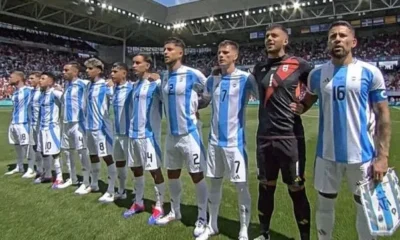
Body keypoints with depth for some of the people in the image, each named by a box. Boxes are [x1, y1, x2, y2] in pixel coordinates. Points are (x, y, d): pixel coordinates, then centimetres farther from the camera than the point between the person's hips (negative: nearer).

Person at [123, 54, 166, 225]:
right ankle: (138, 203, 31)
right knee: (136, 168, 15)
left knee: (155, 170, 0)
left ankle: (159, 207, 14)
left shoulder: (156, 83, -8)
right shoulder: (134, 85, 15)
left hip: (149, 133, -8)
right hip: (134, 133, 8)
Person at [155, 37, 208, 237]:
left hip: (189, 134, -7)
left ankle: (202, 218, 20)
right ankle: (175, 212, 37)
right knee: (172, 174, 17)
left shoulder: (192, 74, -12)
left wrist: (195, 106, -1)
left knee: (197, 176, 4)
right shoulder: (164, 78, 8)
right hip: (171, 135, 7)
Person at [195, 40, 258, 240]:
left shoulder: (245, 78, -7)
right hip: (215, 141, 5)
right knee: (215, 184, 15)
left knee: (241, 186, 3)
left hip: (235, 141, -5)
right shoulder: (212, 79, 8)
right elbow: (203, 101, 20)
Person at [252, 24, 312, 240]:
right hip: (264, 137, 5)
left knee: (296, 190, 5)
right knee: (265, 187, 15)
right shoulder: (259, 68, 10)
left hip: (290, 137, -4)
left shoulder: (299, 65, -3)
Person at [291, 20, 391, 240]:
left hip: (362, 155, -2)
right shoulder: (317, 74, 2)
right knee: (324, 204, 16)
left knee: (366, 207, 14)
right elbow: (309, 100, 19)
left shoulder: (370, 73, -6)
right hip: (327, 154, 2)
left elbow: (383, 115, -5)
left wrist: (382, 156, -10)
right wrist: (299, 108, -5)